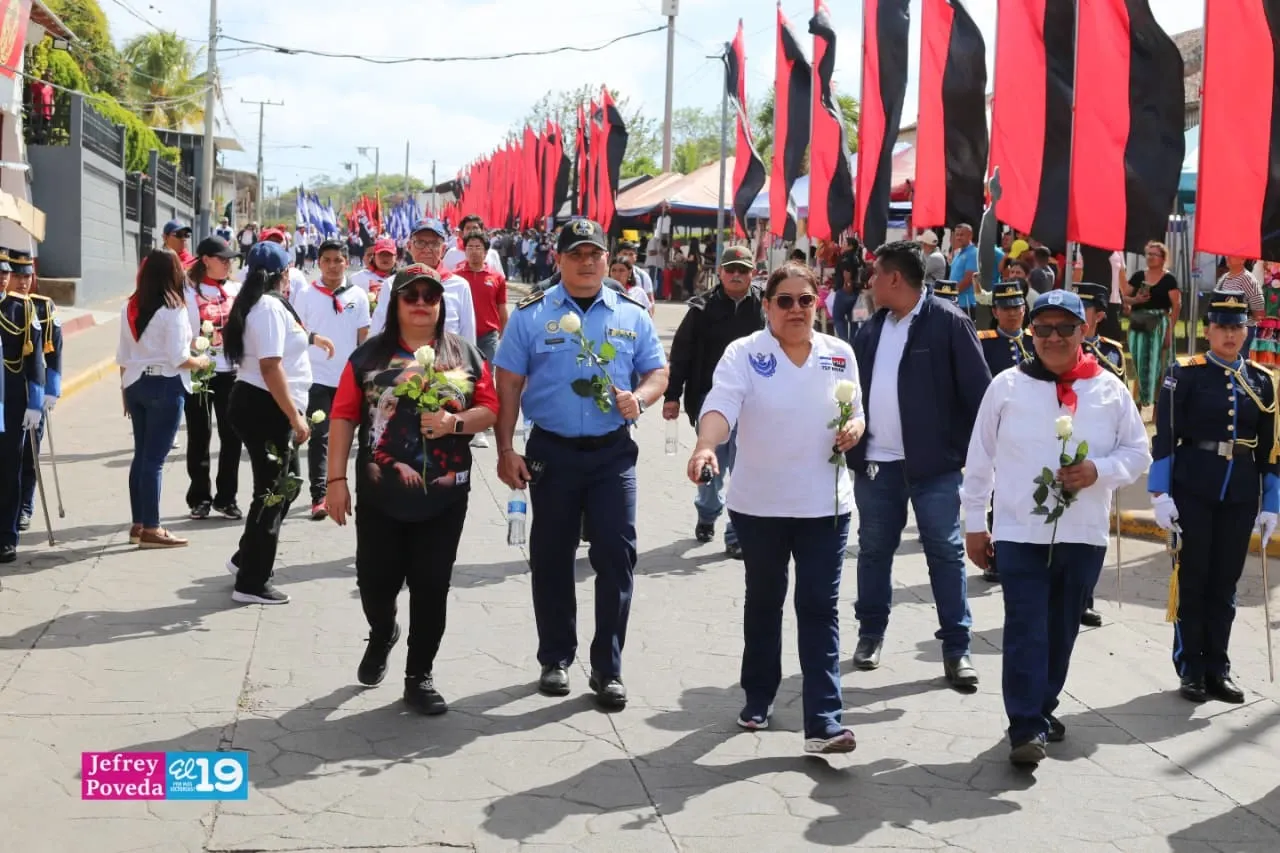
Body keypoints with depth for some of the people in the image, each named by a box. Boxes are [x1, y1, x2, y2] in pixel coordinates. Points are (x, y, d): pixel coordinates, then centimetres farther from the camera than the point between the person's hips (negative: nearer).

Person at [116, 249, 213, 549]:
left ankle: (138, 524, 20)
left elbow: (122, 357, 11)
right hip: (165, 387, -7)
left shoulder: (130, 307, 7)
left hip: (136, 384, 7)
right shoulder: (173, 309, -13)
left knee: (141, 454, 14)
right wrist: (201, 361, 4)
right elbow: (178, 358, -15)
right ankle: (150, 529, 1)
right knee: (154, 458, -3)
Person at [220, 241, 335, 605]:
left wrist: (309, 337, 50)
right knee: (271, 492, -3)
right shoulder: (271, 306, -17)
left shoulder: (258, 303, 14)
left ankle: (245, 559, 29)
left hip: (263, 407, 10)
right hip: (265, 409, -10)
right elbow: (271, 367, -24)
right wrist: (295, 417, -23)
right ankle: (251, 583, 4)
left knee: (287, 483, 20)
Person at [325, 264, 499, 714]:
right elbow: (343, 417, -1)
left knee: (431, 588, 3)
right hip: (380, 494, 0)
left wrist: (455, 423, -17)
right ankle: (382, 635, 39)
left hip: (444, 496, 1)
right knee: (375, 581, 5)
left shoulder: (465, 354, 5)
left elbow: (490, 410, 3)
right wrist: (336, 479, -7)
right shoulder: (369, 355, 1)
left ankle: (420, 677, 17)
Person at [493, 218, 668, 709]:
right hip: (552, 451, -1)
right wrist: (505, 451, -6)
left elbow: (658, 372, 11)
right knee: (551, 557, 8)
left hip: (613, 452, 1)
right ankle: (555, 659, 23)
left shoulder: (632, 315, 6)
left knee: (617, 557, -3)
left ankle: (607, 669, 7)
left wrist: (639, 398, -12)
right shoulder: (531, 315, 1)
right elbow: (509, 385, 1)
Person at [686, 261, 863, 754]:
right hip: (759, 504, -1)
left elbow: (855, 414, 15)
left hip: (825, 504, 1)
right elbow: (721, 405, -23)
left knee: (820, 608, -3)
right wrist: (705, 448, -42)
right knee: (763, 603, 15)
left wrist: (854, 428, -9)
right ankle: (758, 698, 32)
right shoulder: (744, 354, -7)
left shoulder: (839, 354, 4)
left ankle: (824, 722, -5)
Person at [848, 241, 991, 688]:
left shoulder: (949, 323, -8)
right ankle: (871, 634, 28)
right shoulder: (872, 327, 11)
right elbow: (855, 386, 17)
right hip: (874, 462, 6)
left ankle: (956, 648, 7)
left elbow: (977, 391, -9)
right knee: (873, 550, 14)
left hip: (932, 464, -6)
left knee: (946, 553, 1)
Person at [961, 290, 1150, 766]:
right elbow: (980, 458, 3)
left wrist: (1099, 470, -13)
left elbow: (1138, 453, 8)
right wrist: (974, 523, 3)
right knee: (1025, 630, -7)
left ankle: (1042, 709, 30)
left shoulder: (1109, 390, 3)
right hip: (1020, 531, -2)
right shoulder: (1007, 386, -1)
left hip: (1084, 534, 3)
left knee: (1062, 629, 14)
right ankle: (1026, 727, -5)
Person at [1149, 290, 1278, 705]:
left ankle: (1217, 669, 18)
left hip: (1240, 496, 3)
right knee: (1191, 580, 3)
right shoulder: (1185, 374, -3)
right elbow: (1164, 437, -6)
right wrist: (1161, 494, -11)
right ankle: (1191, 670, 12)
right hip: (1192, 492, -3)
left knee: (1225, 584, 9)